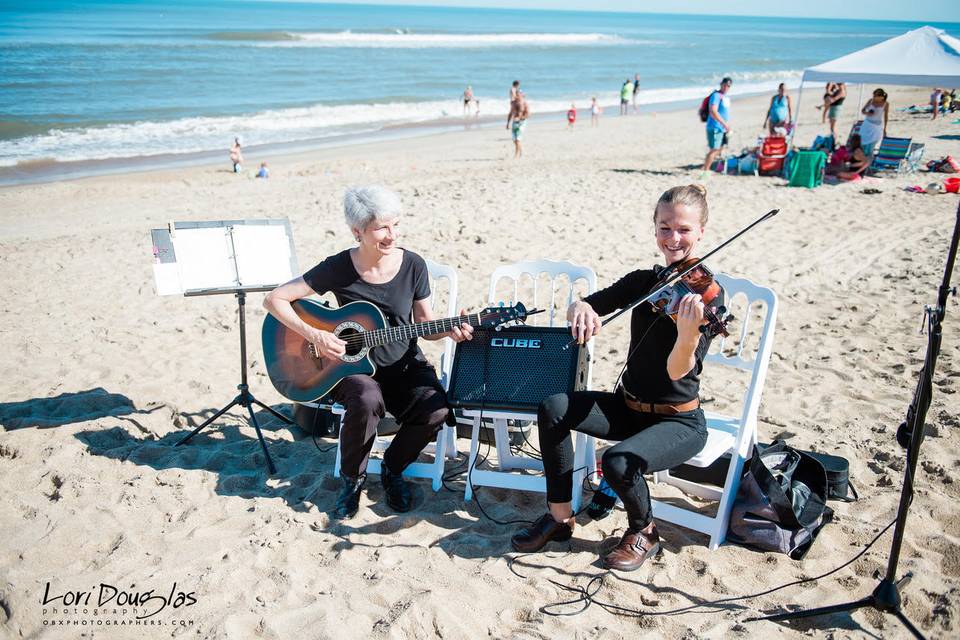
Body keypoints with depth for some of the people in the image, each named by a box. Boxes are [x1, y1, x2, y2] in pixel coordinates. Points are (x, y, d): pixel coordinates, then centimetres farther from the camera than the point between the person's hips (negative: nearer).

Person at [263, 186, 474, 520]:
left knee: (436, 409, -26)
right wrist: (314, 334, -20)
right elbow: (275, 299, -9)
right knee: (367, 399, -36)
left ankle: (392, 469, 5)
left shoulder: (413, 265, -6)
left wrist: (449, 330, -18)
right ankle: (352, 479, -6)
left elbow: (426, 324, 3)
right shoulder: (338, 268, -12)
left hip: (405, 365, 2)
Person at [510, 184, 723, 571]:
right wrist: (581, 309, -30)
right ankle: (560, 518, -2)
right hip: (629, 405, 6)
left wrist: (688, 334, -47)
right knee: (553, 408, -18)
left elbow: (679, 372, -25)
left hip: (680, 422, -5)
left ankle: (643, 533, 3)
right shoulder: (642, 282, 3)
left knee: (618, 461, -32)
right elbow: (582, 307, -5)